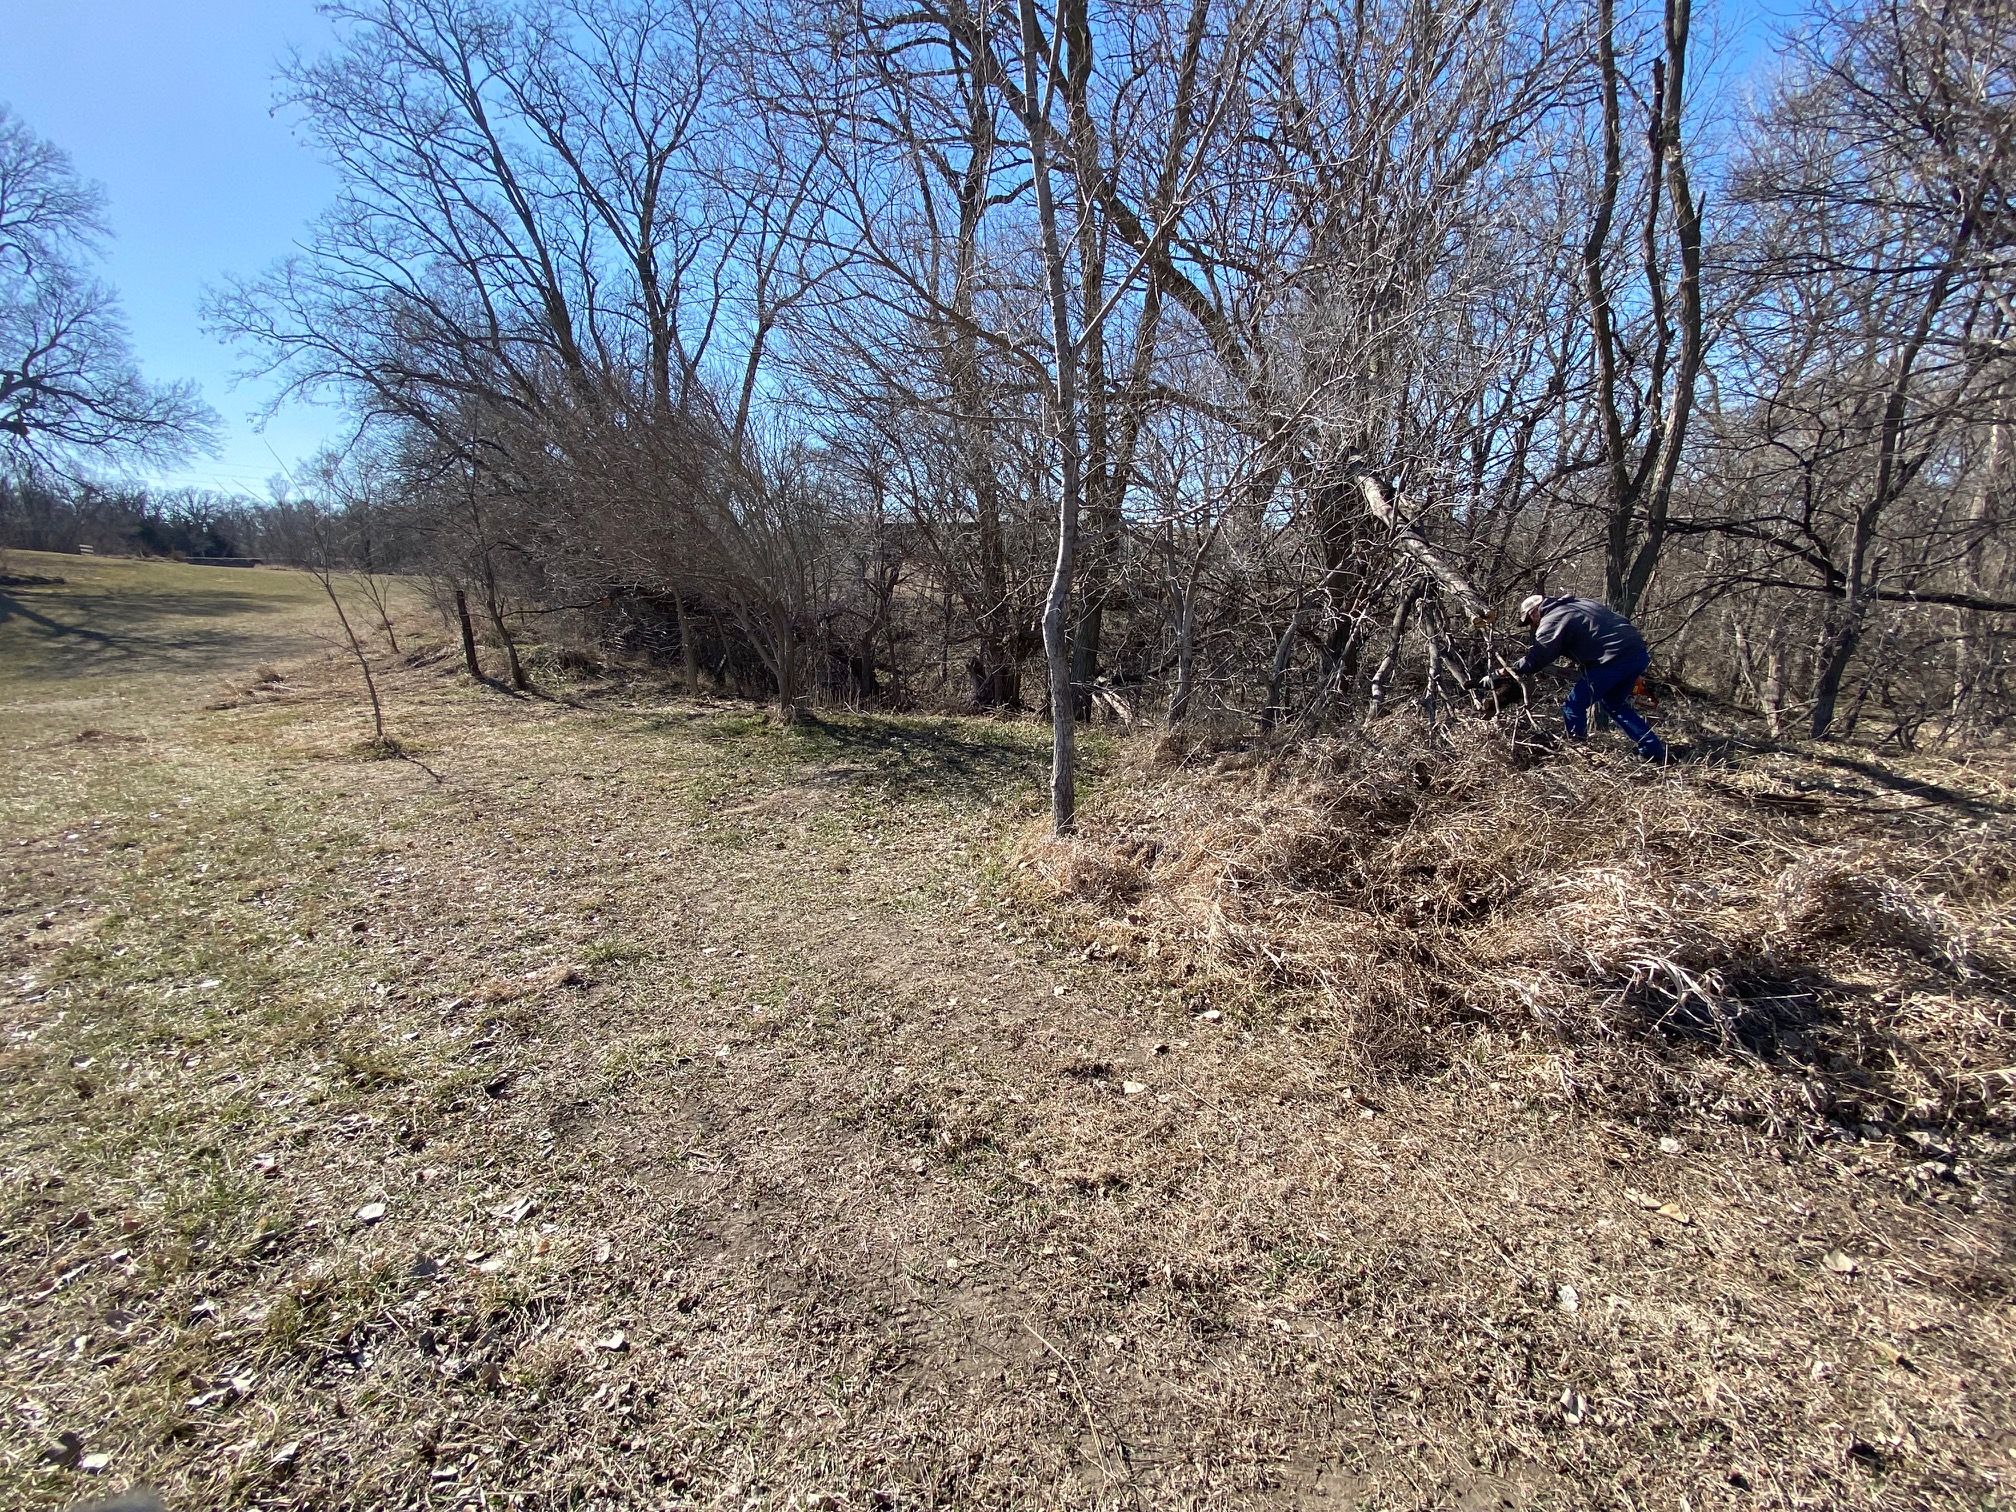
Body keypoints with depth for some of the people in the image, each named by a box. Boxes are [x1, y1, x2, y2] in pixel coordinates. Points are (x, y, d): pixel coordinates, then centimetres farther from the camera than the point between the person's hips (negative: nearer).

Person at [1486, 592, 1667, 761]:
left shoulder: (1551, 621, -3)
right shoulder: (1578, 603, 24)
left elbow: (1535, 660, -10)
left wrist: (1504, 674, 0)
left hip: (1614, 659, -10)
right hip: (1639, 652, 10)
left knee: (1574, 706, -1)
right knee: (1614, 703, 25)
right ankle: (1654, 751, 27)